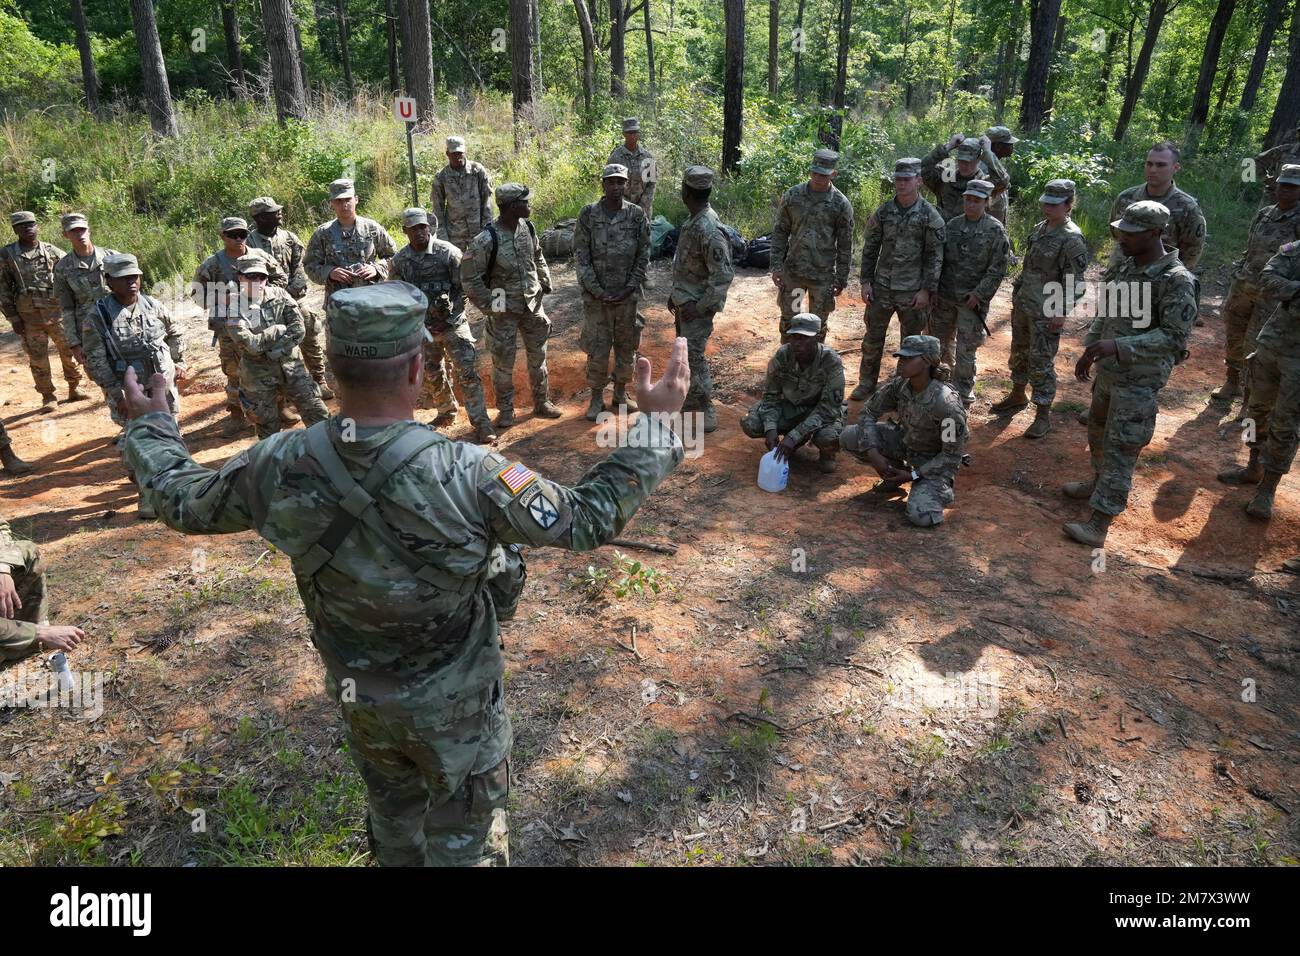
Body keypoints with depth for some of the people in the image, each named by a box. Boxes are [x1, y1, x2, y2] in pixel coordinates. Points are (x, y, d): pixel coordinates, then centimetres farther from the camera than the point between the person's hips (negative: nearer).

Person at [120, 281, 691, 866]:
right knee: (463, 839, 22)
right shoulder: (465, 476, -35)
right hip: (454, 702, -4)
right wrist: (655, 421, -18)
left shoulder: (280, 465, -21)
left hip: (359, 698, 4)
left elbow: (182, 501, -2)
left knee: (393, 815, 32)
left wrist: (149, 428, 17)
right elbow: (588, 519, -26)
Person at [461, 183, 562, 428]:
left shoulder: (528, 227, -4)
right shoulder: (486, 240, -22)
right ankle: (505, 410, 23)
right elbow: (469, 278, -16)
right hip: (505, 311, -5)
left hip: (533, 304, 5)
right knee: (503, 363, 6)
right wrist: (489, 306, -14)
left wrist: (545, 284, 12)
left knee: (538, 357, 15)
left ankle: (542, 402, 32)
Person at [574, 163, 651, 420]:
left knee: (627, 347, 12)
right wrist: (597, 291, -12)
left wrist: (630, 288, -9)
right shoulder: (588, 214, -5)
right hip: (596, 296, -2)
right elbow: (580, 256, -6)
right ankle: (596, 398, 19)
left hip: (628, 296, 2)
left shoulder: (637, 215, -2)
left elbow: (644, 255, 1)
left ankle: (620, 393, 30)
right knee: (597, 350, 3)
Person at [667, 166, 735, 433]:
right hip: (684, 300, 10)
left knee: (693, 356, -7)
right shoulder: (692, 220, 5)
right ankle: (692, 398, 34)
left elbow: (723, 276, -25)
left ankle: (707, 412, 2)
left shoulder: (708, 230, -25)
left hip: (698, 304, -10)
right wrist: (675, 294, 18)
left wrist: (700, 306, -22)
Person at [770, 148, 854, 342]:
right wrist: (776, 266, -3)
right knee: (788, 320, 11)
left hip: (823, 275, -1)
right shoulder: (792, 195, -2)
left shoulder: (841, 204, -6)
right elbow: (780, 232, 2)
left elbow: (845, 245, -2)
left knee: (819, 324, 9)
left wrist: (841, 279, -2)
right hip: (792, 271, 1)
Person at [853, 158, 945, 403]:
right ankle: (866, 384, 21)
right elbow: (870, 248, 7)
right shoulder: (883, 211, 3)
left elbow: (935, 256, -6)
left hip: (913, 291, -3)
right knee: (873, 338, 8)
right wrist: (866, 281, 1)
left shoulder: (930, 216, -6)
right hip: (881, 287, 3)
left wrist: (927, 290, -11)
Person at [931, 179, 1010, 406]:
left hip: (972, 300, -4)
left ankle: (964, 395, 13)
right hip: (945, 296, 5)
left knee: (966, 351, -1)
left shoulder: (995, 230, -7)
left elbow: (997, 269, -8)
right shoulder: (952, 224, 5)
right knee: (941, 342, 17)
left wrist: (979, 294, -14)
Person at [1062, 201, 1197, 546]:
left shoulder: (1177, 281, -19)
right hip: (1108, 372, 8)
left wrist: (1118, 346, -31)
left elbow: (1174, 337, -23)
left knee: (1120, 449, -6)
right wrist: (1088, 351, 14)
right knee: (1098, 432, 23)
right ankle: (1099, 483, 47)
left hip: (1139, 381, -8)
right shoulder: (1125, 266, 4)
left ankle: (1099, 524, -3)